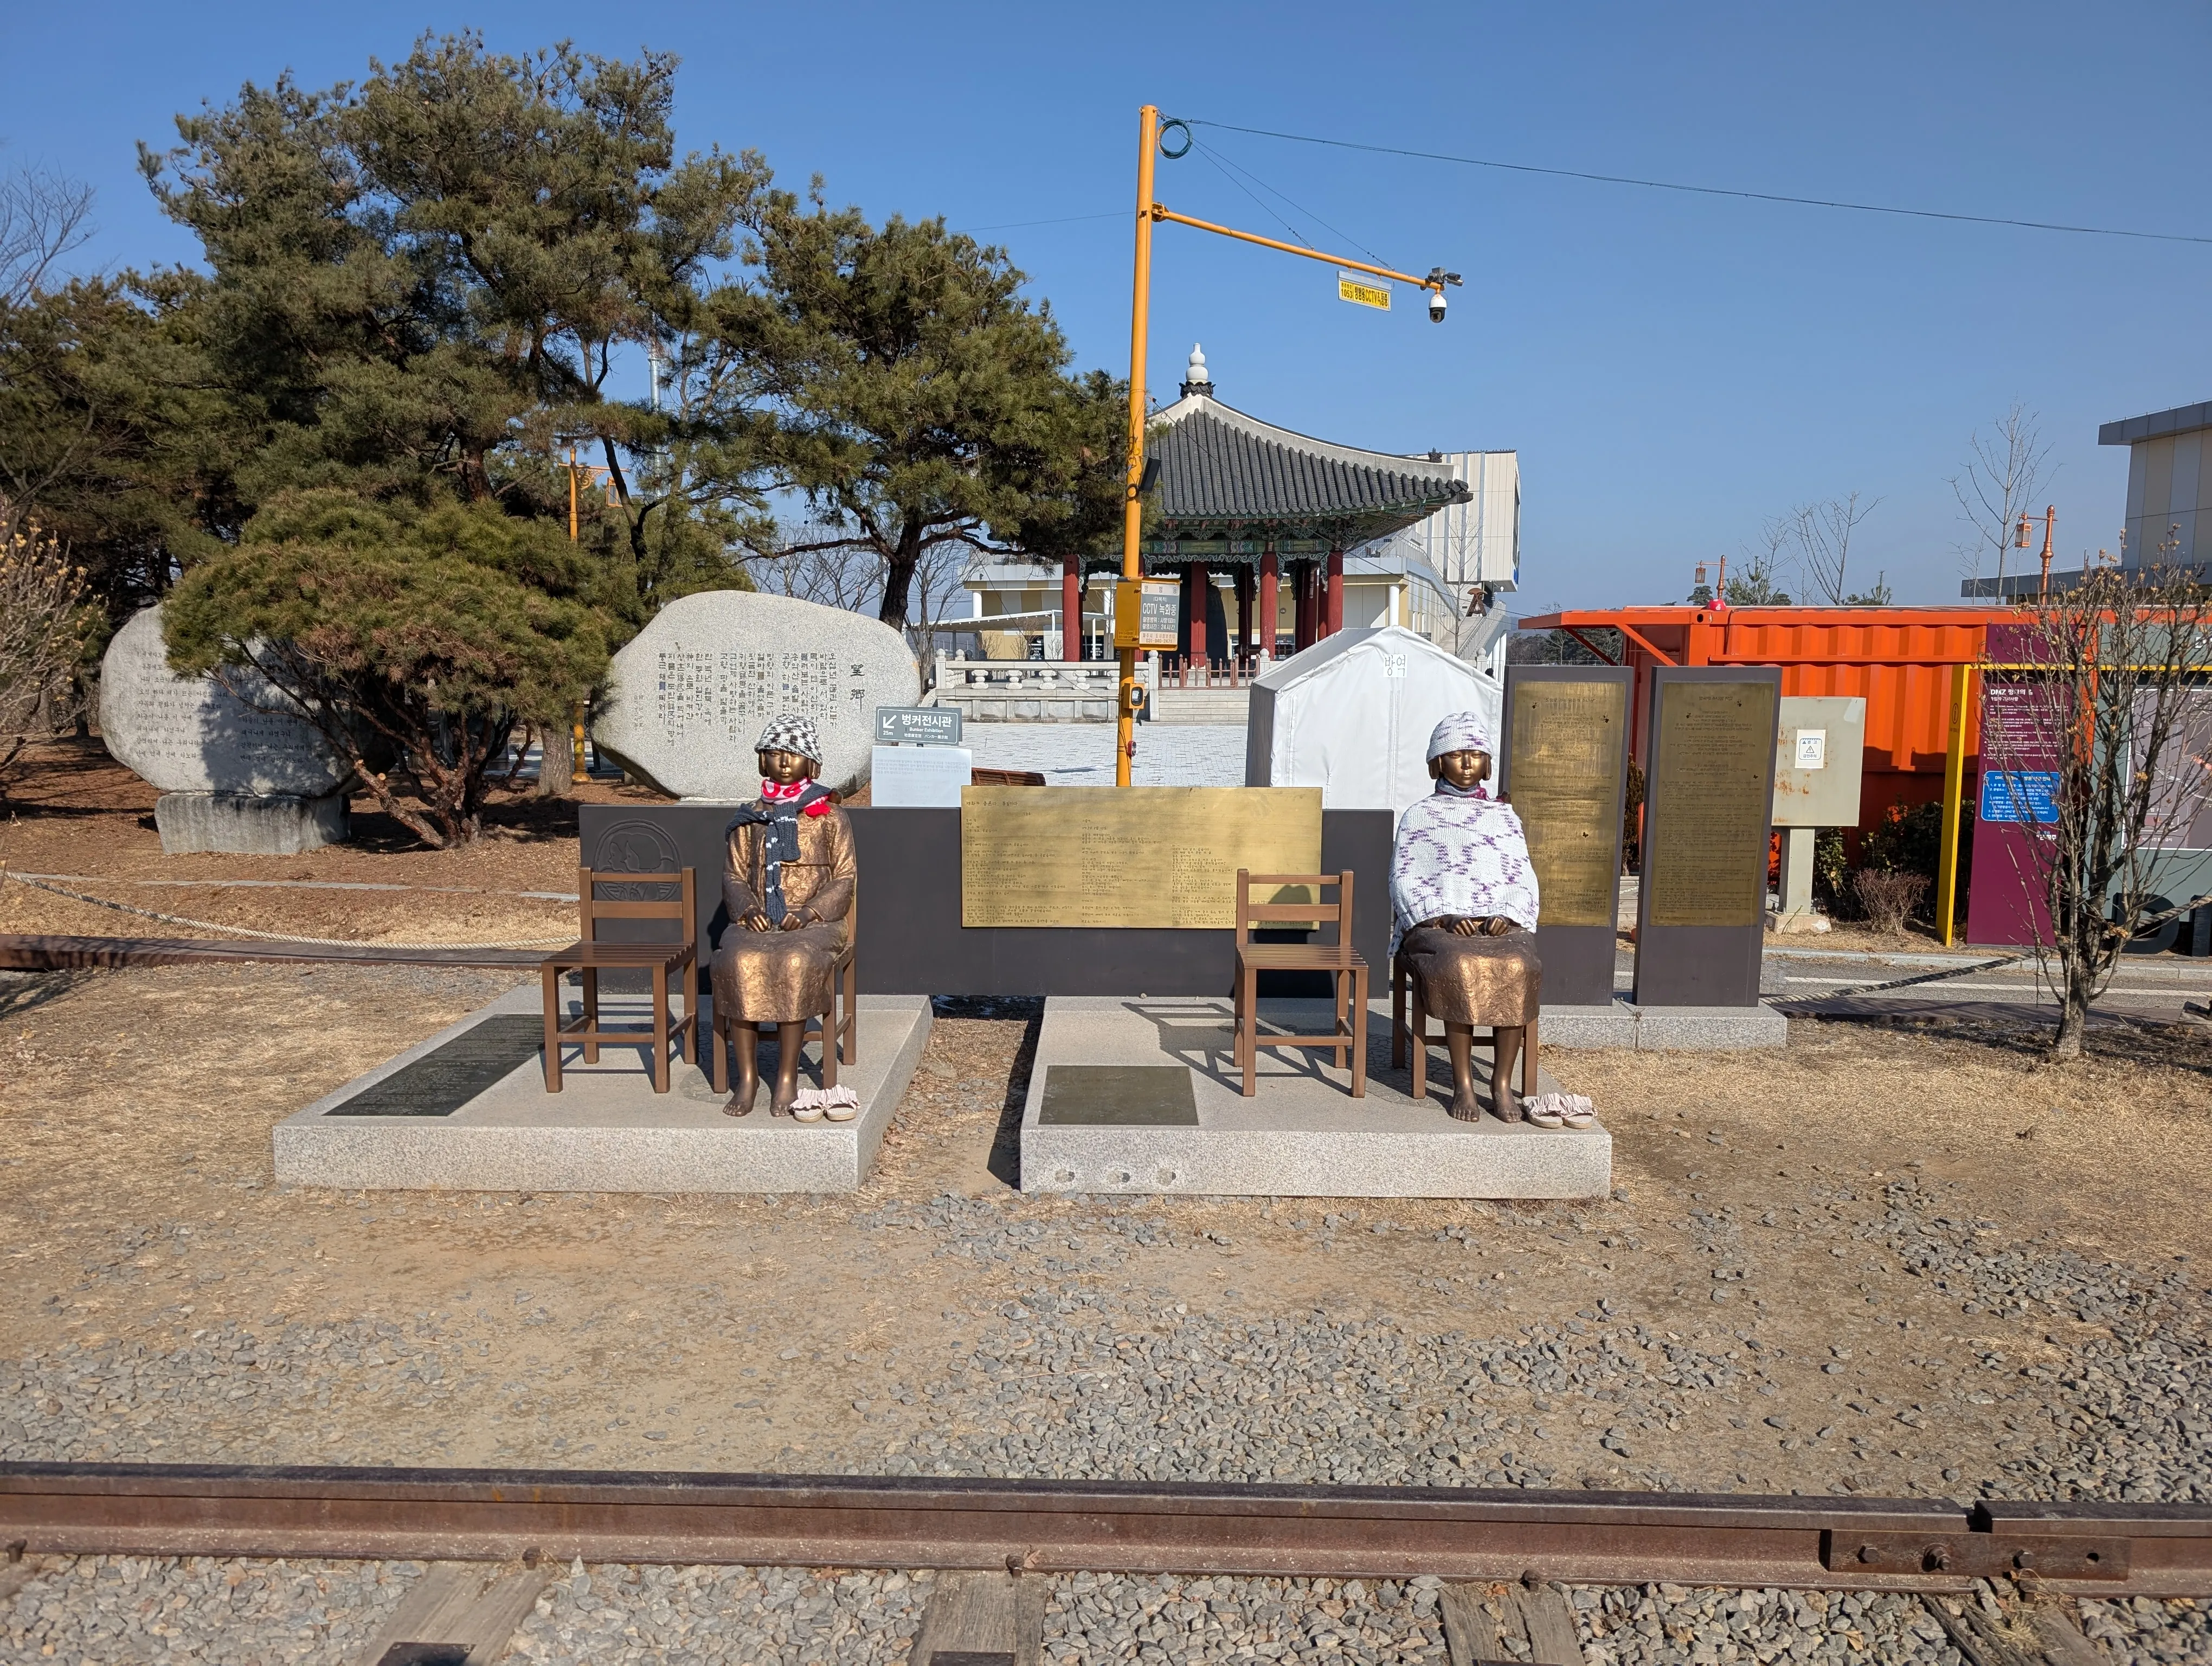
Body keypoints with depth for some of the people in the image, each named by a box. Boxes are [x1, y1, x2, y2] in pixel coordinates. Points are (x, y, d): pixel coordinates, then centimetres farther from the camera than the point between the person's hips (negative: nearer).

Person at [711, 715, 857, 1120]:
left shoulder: (831, 818, 9)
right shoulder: (750, 819, 17)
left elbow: (845, 879, 4)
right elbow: (733, 876, 15)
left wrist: (808, 912, -12)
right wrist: (748, 908, -7)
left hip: (814, 923, -2)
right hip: (757, 923, 2)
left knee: (795, 963, -36)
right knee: (739, 962, -32)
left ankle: (787, 1076, -25)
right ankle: (747, 1075, -24)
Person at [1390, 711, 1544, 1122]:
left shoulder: (1504, 817, 22)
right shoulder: (1419, 816, 15)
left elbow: (1525, 881, 14)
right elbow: (1404, 881, 5)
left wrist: (1507, 916, -8)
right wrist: (1446, 917, -12)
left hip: (1502, 925, 2)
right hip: (1436, 924, -2)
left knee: (1520, 967, -33)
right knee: (1461, 966, -36)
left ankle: (1503, 1080, -23)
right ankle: (1463, 1083, -29)